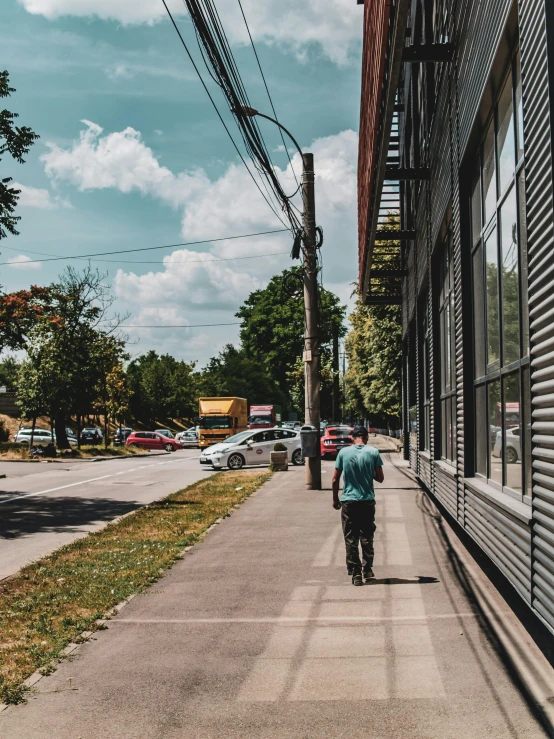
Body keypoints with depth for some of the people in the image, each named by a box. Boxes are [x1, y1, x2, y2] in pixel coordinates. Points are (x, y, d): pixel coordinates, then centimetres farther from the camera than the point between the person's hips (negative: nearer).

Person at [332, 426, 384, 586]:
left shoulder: (343, 452, -3)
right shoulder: (373, 452, -4)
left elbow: (335, 479, -1)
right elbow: (380, 478, -1)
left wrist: (335, 499, 11)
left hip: (348, 501, -1)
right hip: (367, 501, 1)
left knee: (351, 540, 5)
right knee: (367, 538, 15)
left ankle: (355, 574, 4)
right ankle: (367, 571, 22)